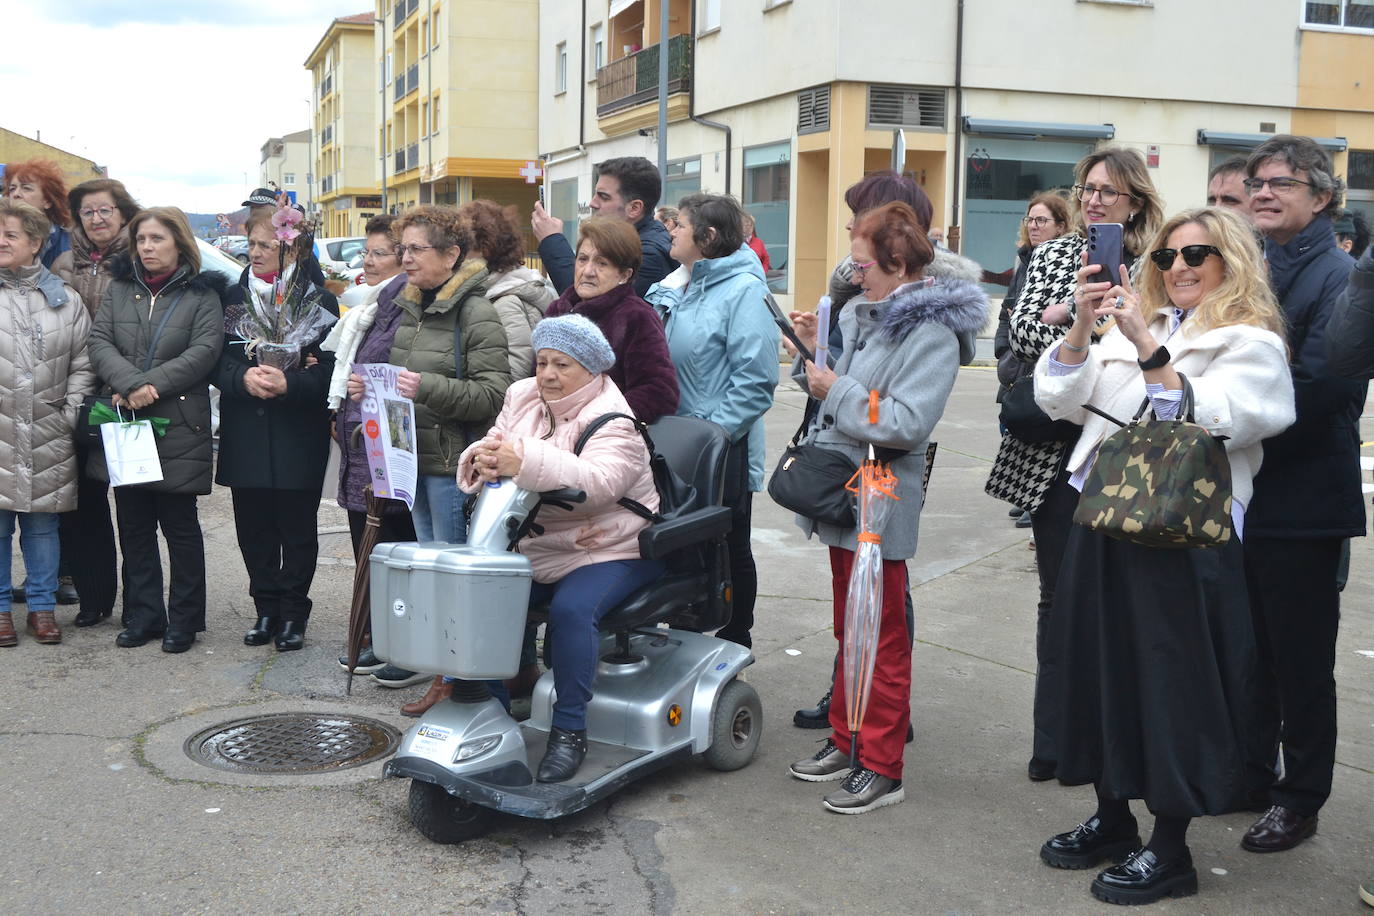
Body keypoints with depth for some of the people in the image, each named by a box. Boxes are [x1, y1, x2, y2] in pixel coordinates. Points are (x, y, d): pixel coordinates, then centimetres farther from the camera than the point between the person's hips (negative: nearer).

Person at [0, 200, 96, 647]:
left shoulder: (64, 300, 6)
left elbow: (82, 364, 8)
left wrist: (70, 413, 0)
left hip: (48, 439, 1)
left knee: (42, 525, 10)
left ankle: (42, 606, 21)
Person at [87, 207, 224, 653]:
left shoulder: (202, 294, 1)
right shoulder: (119, 288, 11)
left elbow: (204, 351, -11)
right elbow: (99, 341, 1)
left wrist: (151, 386, -18)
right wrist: (130, 383, -17)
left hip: (178, 427, -4)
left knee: (180, 526, 2)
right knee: (133, 525, 10)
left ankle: (184, 618, 13)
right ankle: (144, 614, 20)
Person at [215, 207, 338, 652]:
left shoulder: (319, 301, -2)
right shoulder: (233, 298, 10)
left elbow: (329, 369, -8)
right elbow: (216, 362, 4)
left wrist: (289, 383, -24)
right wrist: (243, 377, -16)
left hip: (298, 437, -3)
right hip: (245, 437, 3)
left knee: (297, 529, 5)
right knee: (253, 528, 8)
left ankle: (293, 614, 17)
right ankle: (266, 610, 21)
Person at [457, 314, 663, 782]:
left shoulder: (613, 423, -14)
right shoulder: (522, 398, 10)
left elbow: (596, 480, -32)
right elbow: (496, 447, 4)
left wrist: (526, 463, -46)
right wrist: (483, 460, -23)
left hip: (611, 550, -6)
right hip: (538, 548, 6)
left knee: (571, 608, -31)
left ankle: (570, 730, -21)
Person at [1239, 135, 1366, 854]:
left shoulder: (1338, 275, -11)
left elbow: (1315, 389, -20)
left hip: (1302, 497, -7)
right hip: (1241, 491, 7)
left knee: (1300, 653, 5)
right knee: (1250, 642, 17)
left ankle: (1301, 795, 19)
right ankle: (1251, 770, 31)